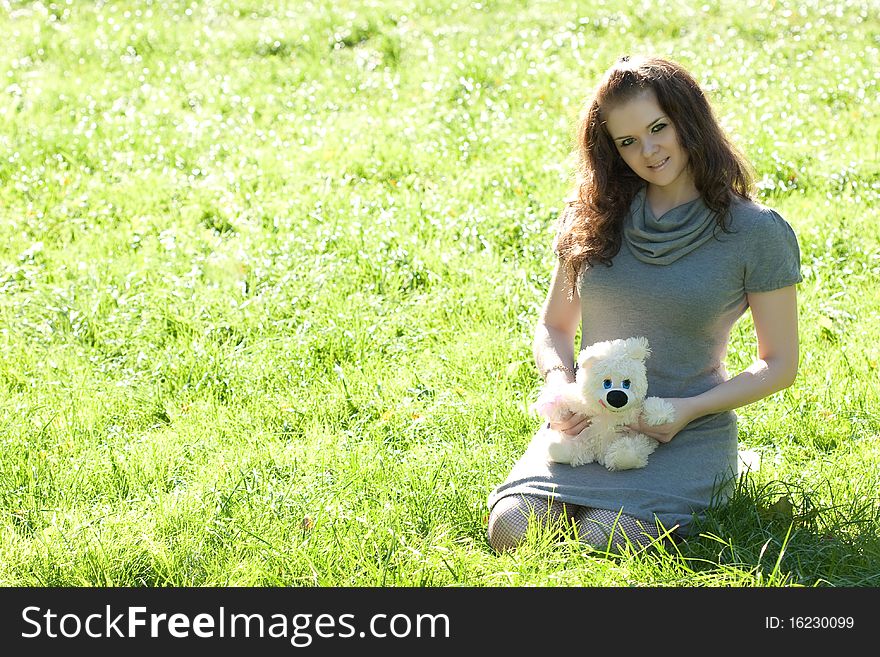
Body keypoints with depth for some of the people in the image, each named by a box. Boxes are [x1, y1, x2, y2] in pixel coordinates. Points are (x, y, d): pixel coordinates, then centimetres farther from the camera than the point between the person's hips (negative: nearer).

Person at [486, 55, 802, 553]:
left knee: (604, 542, -28)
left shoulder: (757, 234, -4)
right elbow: (554, 327, 16)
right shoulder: (594, 217, 7)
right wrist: (562, 388, -7)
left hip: (687, 437, -3)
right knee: (511, 527, -23)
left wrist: (689, 408, -14)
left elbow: (780, 364, 1)